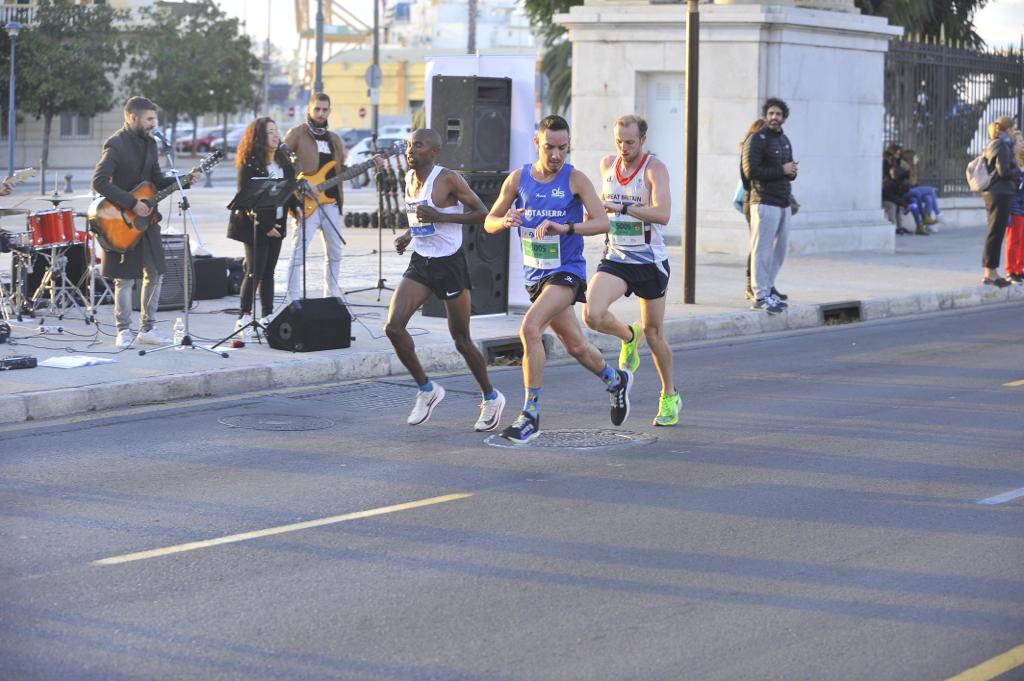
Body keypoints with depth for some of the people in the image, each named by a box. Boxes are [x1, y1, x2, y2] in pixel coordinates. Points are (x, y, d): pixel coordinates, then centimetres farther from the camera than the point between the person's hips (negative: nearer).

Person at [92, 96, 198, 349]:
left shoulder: (149, 142, 9)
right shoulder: (116, 144, -16)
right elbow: (99, 182, -24)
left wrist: (183, 181, -1)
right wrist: (132, 203, -24)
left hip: (146, 217, 8)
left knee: (155, 274, 8)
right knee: (125, 278, -2)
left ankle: (147, 329, 17)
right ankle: (124, 332, 8)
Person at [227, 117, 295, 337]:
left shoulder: (282, 160, 10)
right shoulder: (249, 164, -12)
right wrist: (265, 226, -18)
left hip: (276, 223, 7)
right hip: (256, 226, -7)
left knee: (269, 271, 9)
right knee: (255, 271, -8)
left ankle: (267, 315, 13)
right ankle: (244, 317, -4)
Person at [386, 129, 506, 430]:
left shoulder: (449, 179, -15)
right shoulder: (409, 178, 7)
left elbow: (483, 214, -16)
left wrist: (440, 217, -23)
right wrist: (408, 235, 6)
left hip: (450, 265, -6)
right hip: (420, 264, 6)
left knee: (461, 340, 4)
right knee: (393, 327, -12)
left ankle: (491, 399, 26)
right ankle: (427, 389, 6)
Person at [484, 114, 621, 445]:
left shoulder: (575, 180, -9)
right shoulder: (518, 179, 2)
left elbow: (602, 222, -16)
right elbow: (489, 222, 6)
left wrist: (565, 228, -31)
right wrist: (505, 221, -18)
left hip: (566, 272, -5)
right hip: (535, 275, 5)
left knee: (529, 328, -25)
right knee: (575, 345, 16)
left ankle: (531, 414, -19)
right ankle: (617, 381, 45)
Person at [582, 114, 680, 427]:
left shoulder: (654, 168, -12)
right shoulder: (607, 164, 5)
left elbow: (662, 214, -28)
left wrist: (622, 207, -35)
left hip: (650, 262, -4)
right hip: (614, 260, 4)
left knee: (653, 334, 6)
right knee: (592, 315, -22)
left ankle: (670, 395, 28)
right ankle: (628, 336, 11)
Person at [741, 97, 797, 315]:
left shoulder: (784, 140, 19)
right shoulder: (757, 139, -7)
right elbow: (750, 171, -16)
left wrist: (792, 171, 1)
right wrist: (781, 170, -15)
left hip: (784, 203, 8)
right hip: (765, 203, -8)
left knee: (779, 250, 11)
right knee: (762, 251, -7)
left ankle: (768, 289, 20)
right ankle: (760, 297, -6)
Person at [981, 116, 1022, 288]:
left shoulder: (992, 145, 15)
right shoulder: (1002, 145, -13)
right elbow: (1004, 171, -20)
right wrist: (1018, 171, -4)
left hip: (992, 193, 10)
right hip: (1001, 193, -10)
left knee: (994, 233, 14)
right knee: (996, 233, -6)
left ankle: (987, 272, 18)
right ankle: (991, 273, -4)